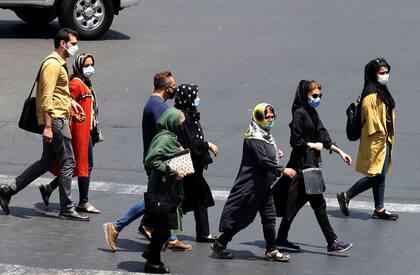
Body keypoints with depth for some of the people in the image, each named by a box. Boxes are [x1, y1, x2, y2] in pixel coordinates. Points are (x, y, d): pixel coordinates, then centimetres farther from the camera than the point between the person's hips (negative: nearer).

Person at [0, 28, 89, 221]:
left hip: (56, 119, 10)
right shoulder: (53, 64, -14)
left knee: (46, 162, 13)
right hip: (55, 119, -10)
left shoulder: (59, 64, 19)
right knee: (67, 162, -6)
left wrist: (71, 102, 18)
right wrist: (48, 126, -25)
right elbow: (47, 97, -20)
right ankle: (66, 209, -2)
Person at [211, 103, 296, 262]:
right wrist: (282, 170, -27)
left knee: (269, 216, 7)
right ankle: (219, 244, 13)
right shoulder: (253, 138, -18)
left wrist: (275, 154, 5)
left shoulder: (266, 135, 12)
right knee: (242, 217, -1)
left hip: (263, 186, 9)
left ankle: (271, 251, 10)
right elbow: (262, 160, -26)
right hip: (251, 185, -9)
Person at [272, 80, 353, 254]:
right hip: (303, 164, -9)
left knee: (296, 203, 12)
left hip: (311, 163, 9)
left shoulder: (312, 114, 15)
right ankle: (332, 243, -7)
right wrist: (313, 145, -7)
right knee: (318, 203, -8)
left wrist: (340, 152, 15)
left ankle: (281, 240, 17)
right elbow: (295, 141, -17)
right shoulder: (300, 113, -13)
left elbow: (324, 138, 20)